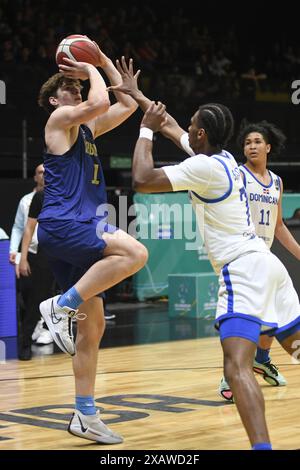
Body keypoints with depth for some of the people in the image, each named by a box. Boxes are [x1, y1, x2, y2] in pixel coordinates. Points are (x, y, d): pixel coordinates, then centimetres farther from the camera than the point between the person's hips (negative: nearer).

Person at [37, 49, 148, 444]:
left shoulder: (87, 128, 24)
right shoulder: (59, 118, 1)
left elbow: (128, 104, 28)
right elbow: (100, 102, -17)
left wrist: (104, 61, 25)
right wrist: (91, 70, 1)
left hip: (80, 230, 9)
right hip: (62, 224, -9)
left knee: (92, 326, 7)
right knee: (134, 253, -30)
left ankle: (85, 416, 11)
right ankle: (61, 306, -19)